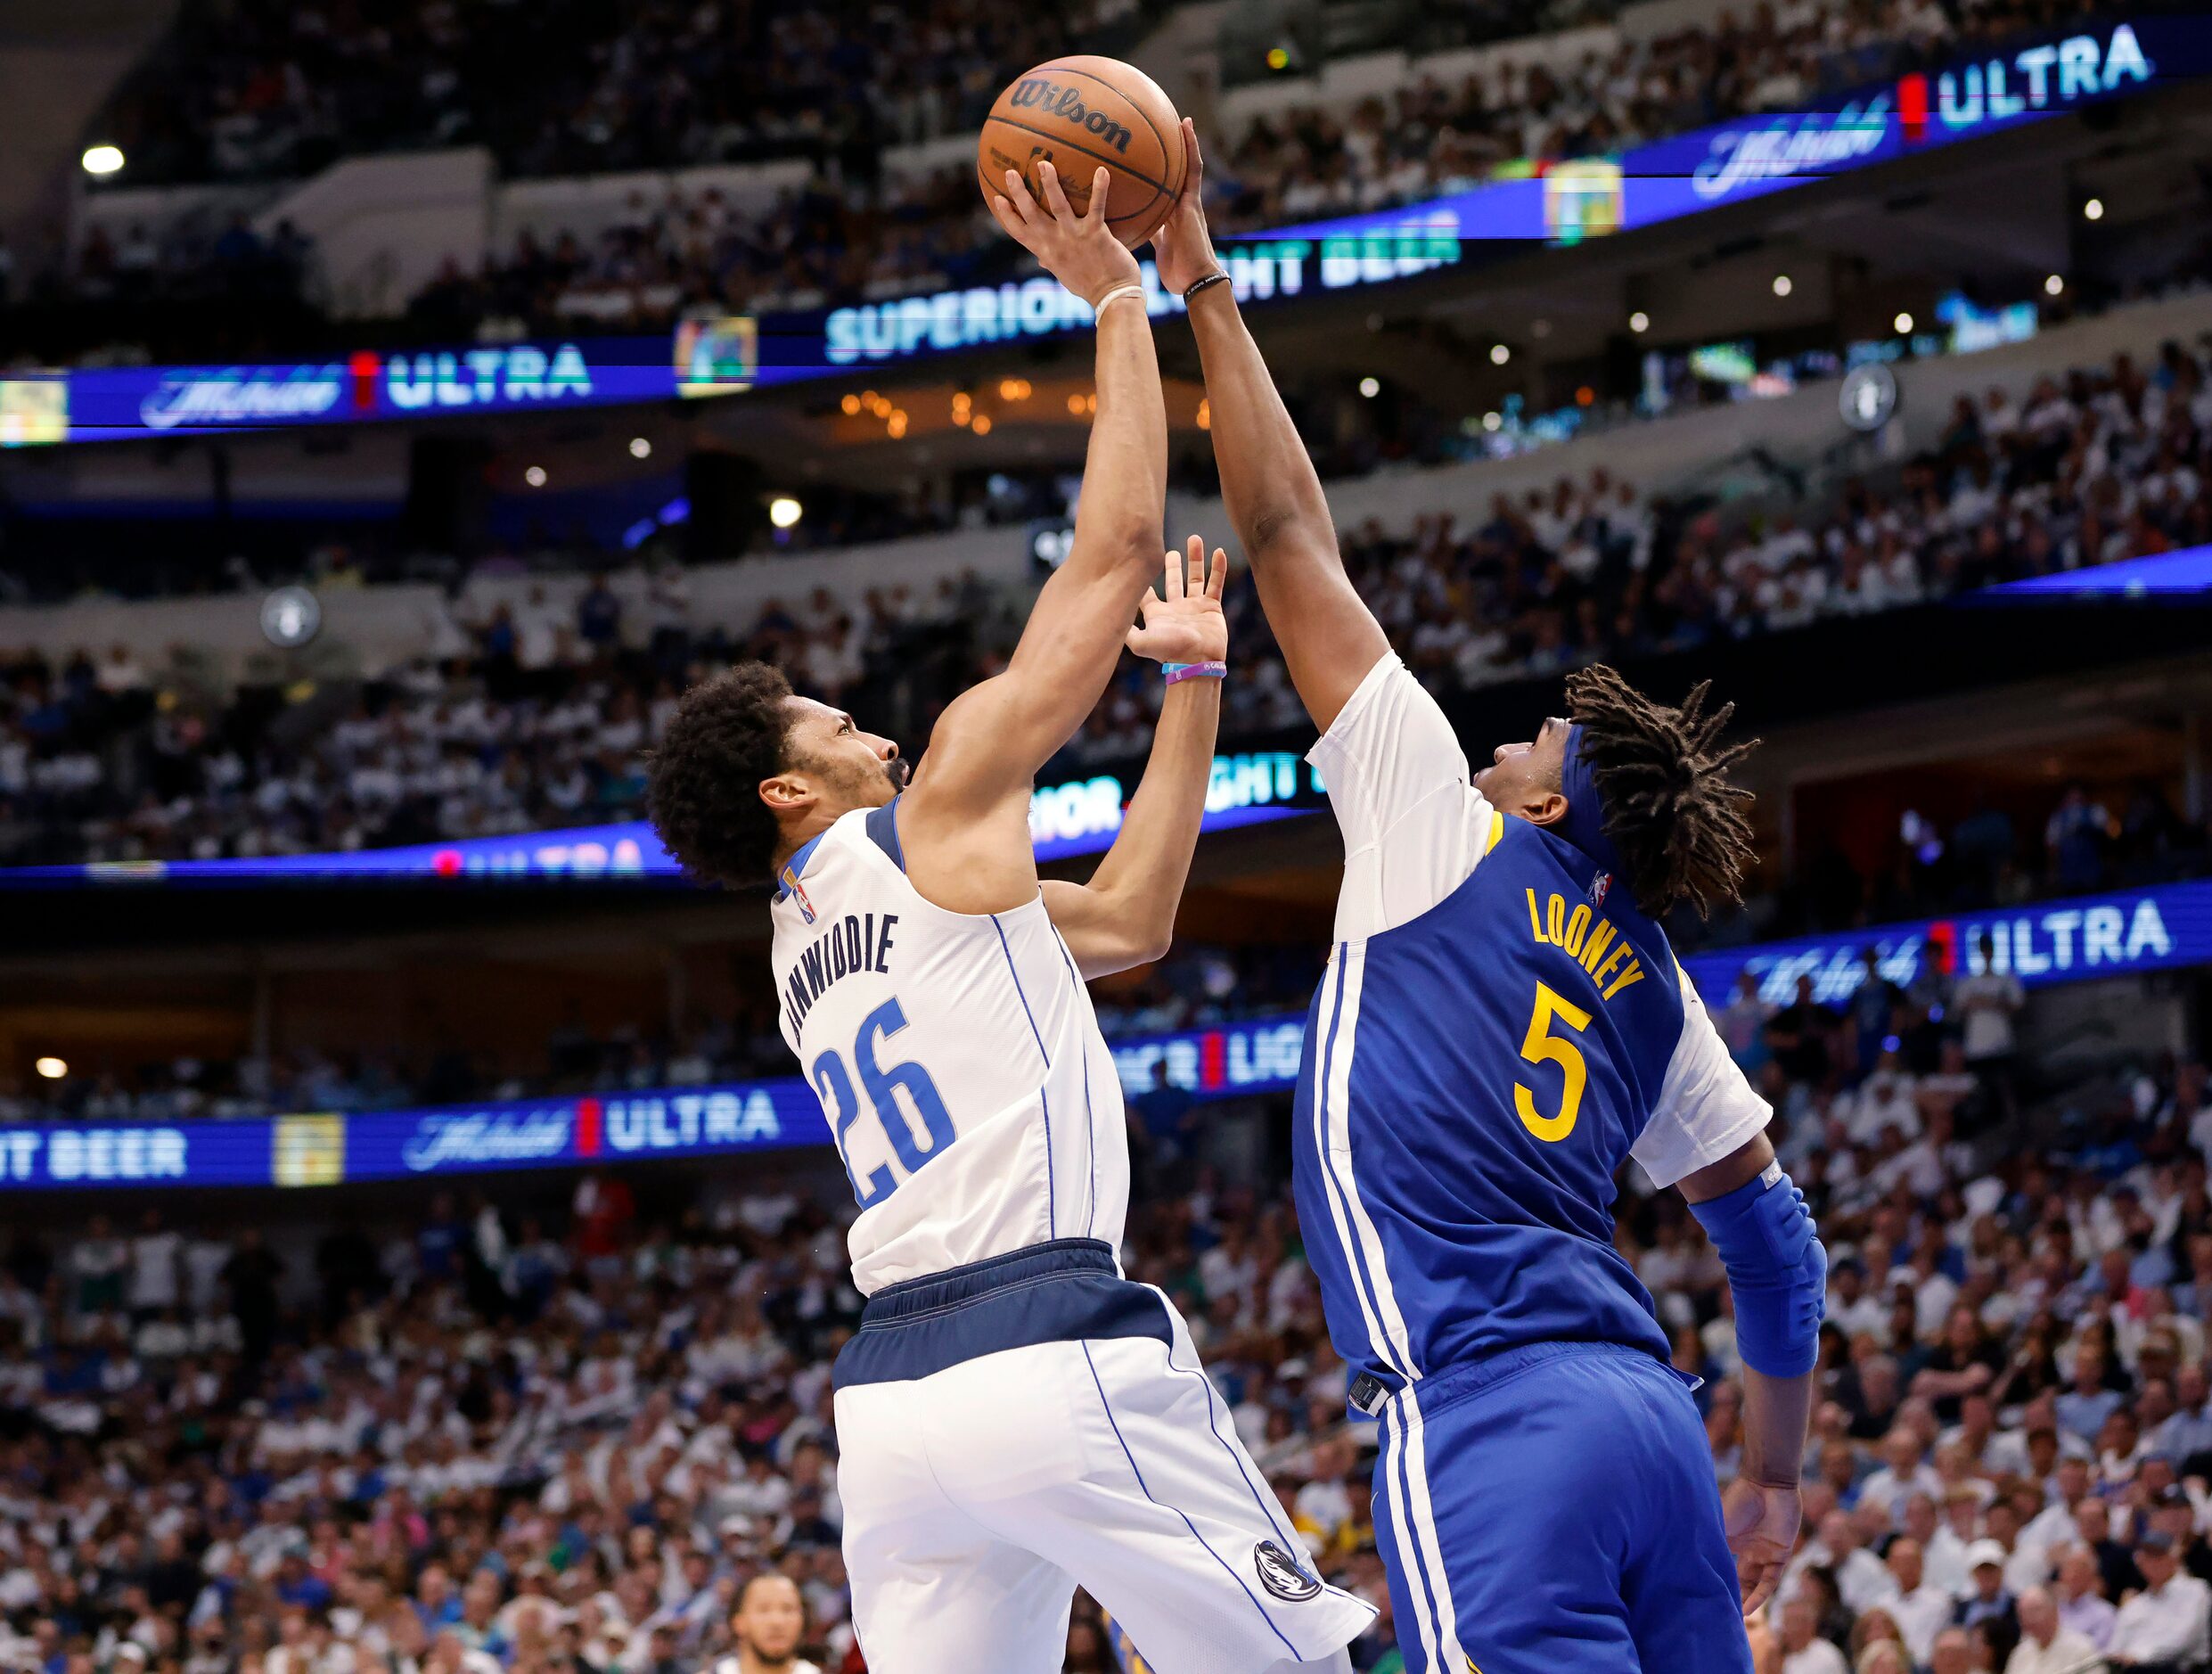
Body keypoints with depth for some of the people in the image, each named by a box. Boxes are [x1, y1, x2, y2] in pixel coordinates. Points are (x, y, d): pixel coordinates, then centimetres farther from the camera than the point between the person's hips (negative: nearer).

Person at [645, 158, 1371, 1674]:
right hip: (1052, 1359, -8)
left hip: (890, 1399, 8)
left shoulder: (805, 935, 24)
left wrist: (1194, 674, 30)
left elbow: (1129, 919, 28)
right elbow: (1118, 547, 2)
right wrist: (1118, 306, 9)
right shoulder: (941, 811, 3)